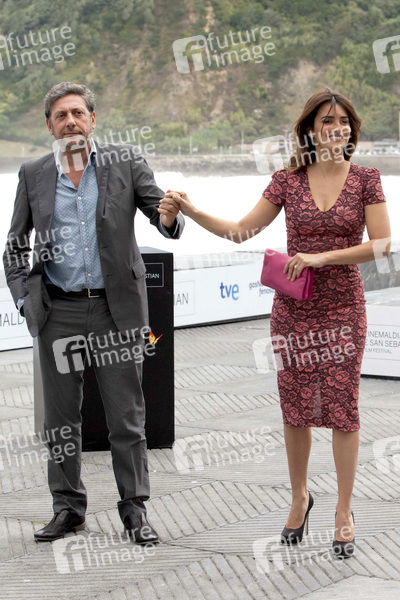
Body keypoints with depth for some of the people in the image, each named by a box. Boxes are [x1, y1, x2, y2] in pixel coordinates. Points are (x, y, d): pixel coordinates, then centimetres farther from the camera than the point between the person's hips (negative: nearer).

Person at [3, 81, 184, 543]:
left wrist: (170, 218, -25)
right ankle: (68, 508, 20)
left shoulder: (125, 162, 2)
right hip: (58, 311, 2)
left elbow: (160, 213, -1)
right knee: (61, 417, 8)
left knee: (126, 417, 1)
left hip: (115, 308, -2)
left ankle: (135, 510, 11)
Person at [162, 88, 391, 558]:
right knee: (295, 406, 7)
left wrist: (322, 257, -15)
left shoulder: (365, 179, -1)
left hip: (343, 306, -1)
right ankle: (299, 497, 27)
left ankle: (344, 511, 11)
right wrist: (191, 212, -9)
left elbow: (382, 243, -8)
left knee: (342, 406, 0)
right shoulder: (287, 180, 2)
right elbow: (242, 231, 3)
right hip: (293, 308, 2)